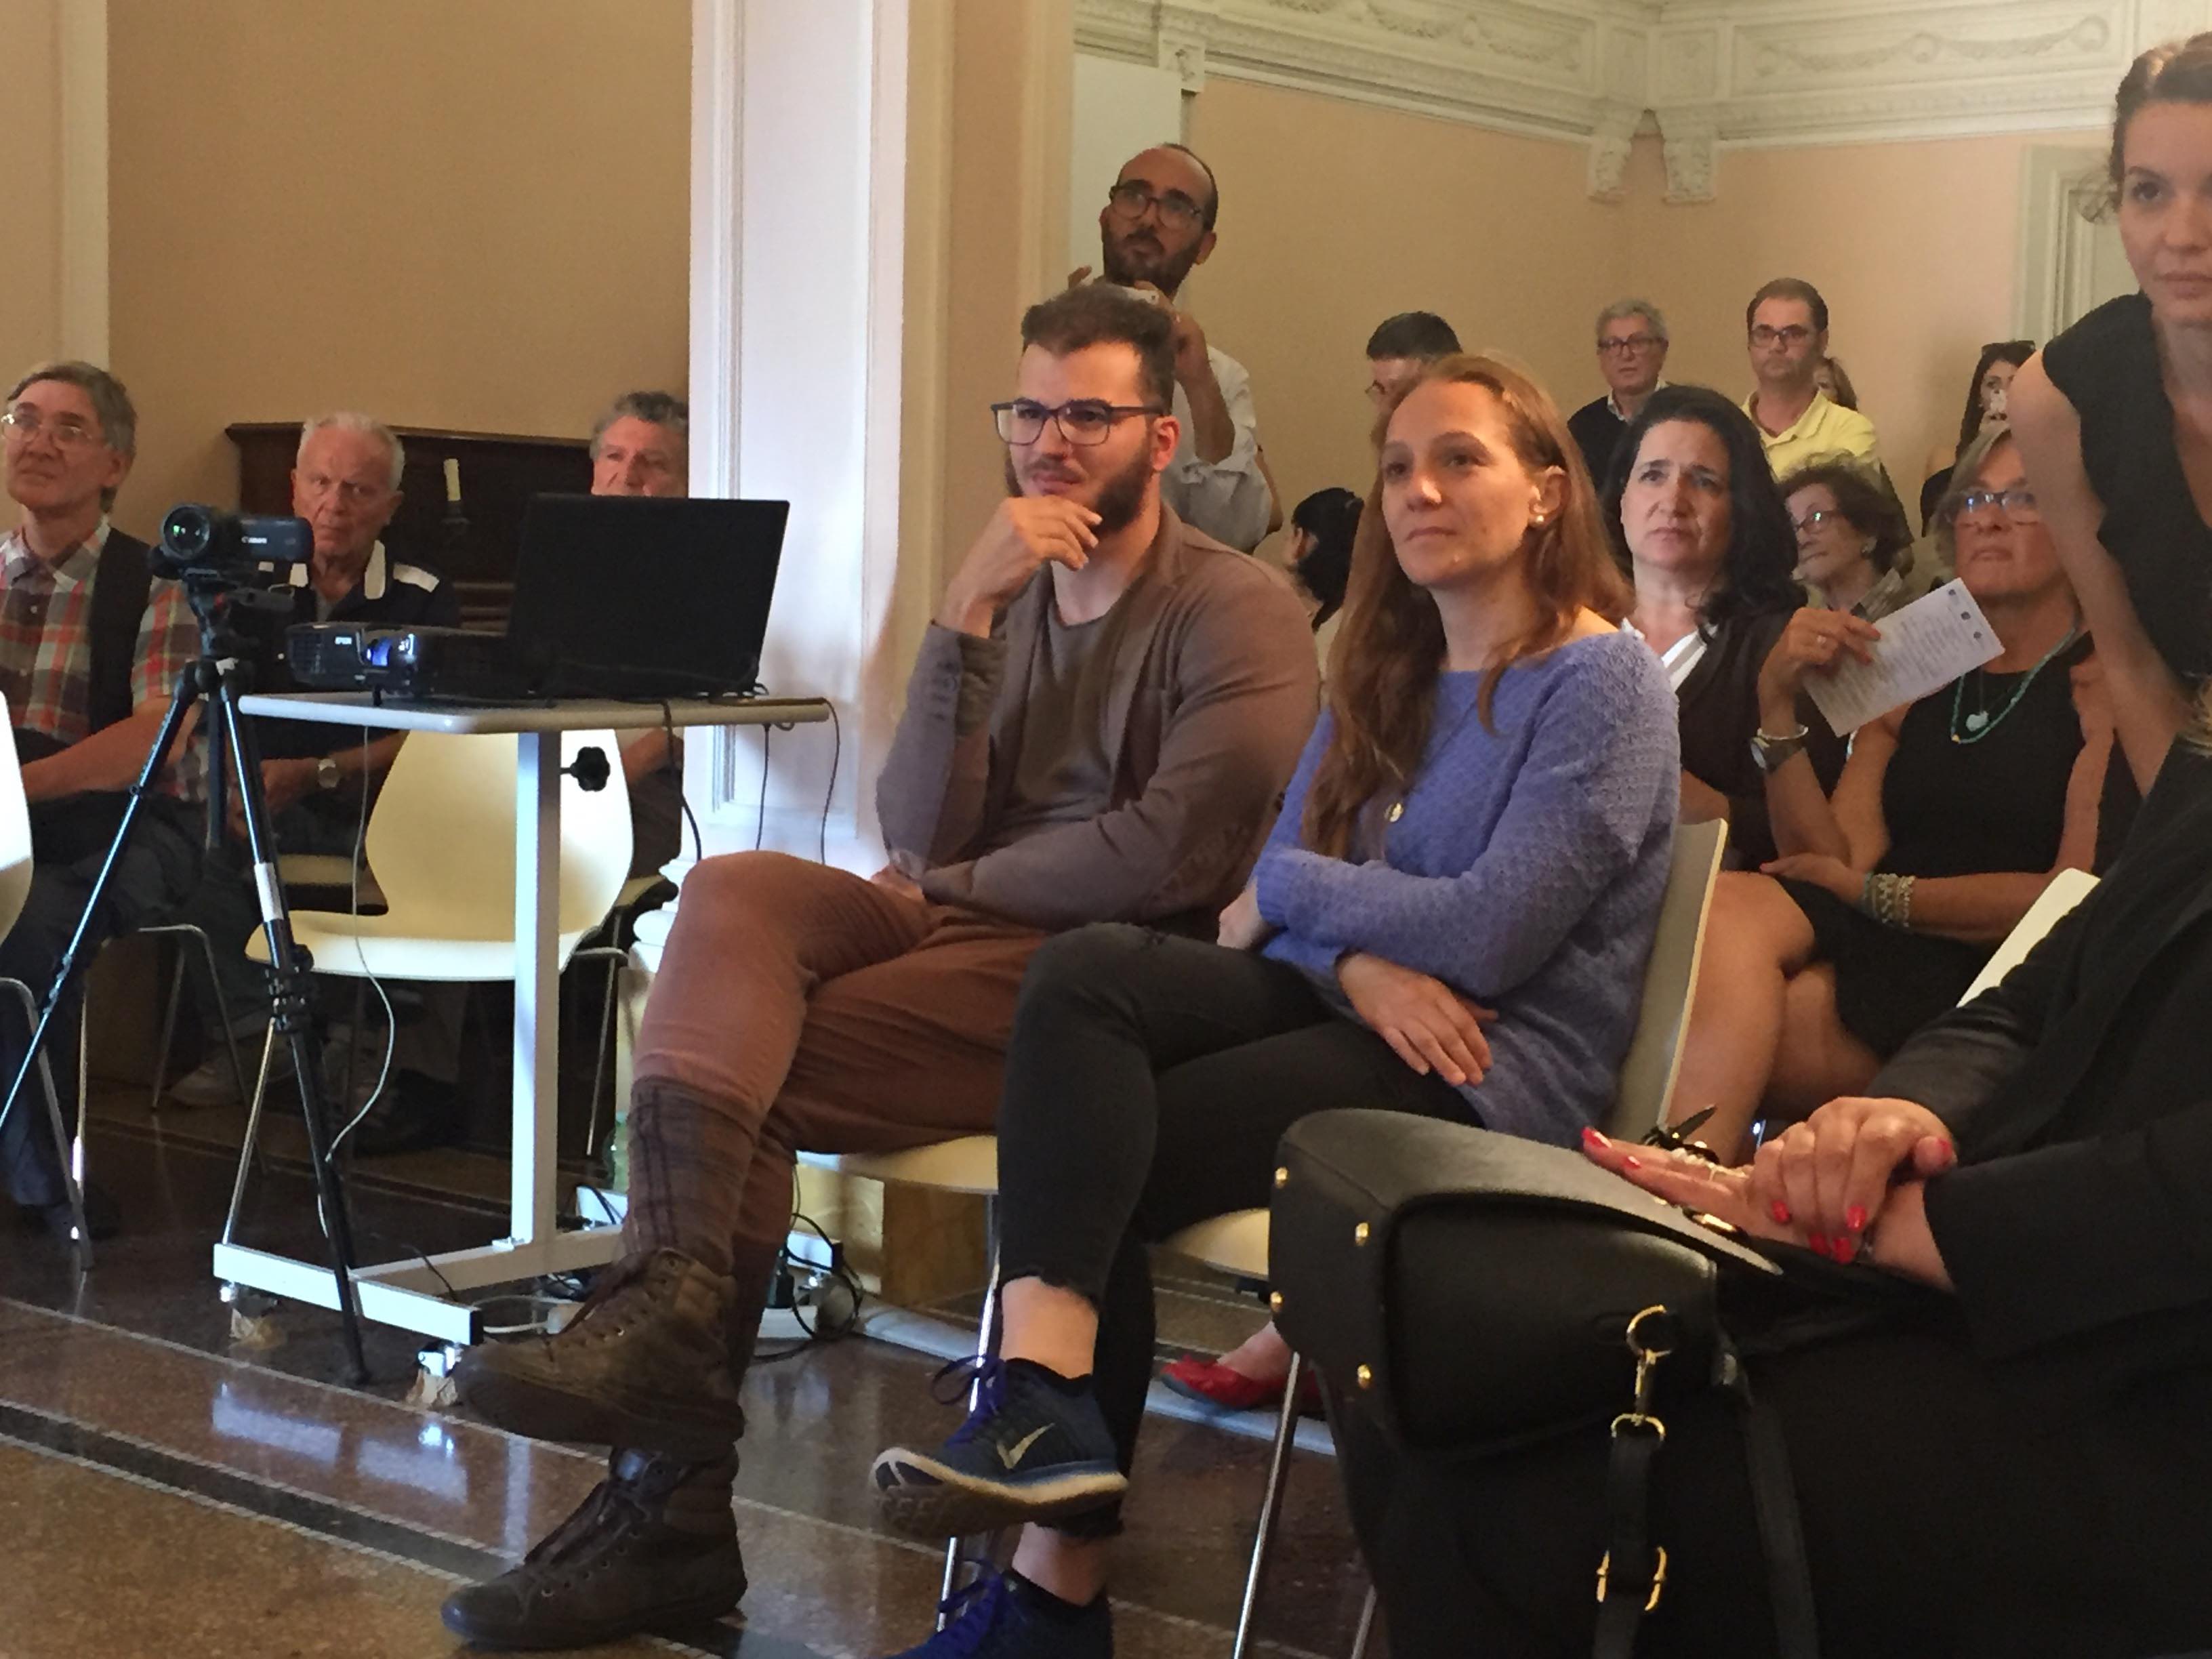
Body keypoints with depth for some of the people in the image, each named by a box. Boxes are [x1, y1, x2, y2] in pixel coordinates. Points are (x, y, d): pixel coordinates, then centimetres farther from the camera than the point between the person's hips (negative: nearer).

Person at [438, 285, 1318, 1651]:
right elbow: (920, 838, 3)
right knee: (732, 890, -24)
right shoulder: (1010, 596, 16)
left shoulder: (1240, 613, -2)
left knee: (737, 1058, -23)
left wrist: (949, 884, -5)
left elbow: (1171, 856, -16)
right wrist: (966, 619, -8)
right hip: (964, 931, 6)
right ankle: (669, 1306, -37)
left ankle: (672, 1500, -20)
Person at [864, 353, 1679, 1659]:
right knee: (1085, 973, -23)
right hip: (1354, 1014, 7)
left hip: (1499, 1074, -7)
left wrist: (1294, 888, -3)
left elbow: (1487, 937, -16)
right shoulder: (1385, 677, 19)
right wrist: (1359, 962, -14)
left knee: (1094, 1161, -21)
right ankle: (1048, 1410, -33)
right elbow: (1275, 898, 9)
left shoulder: (1607, 685, -5)